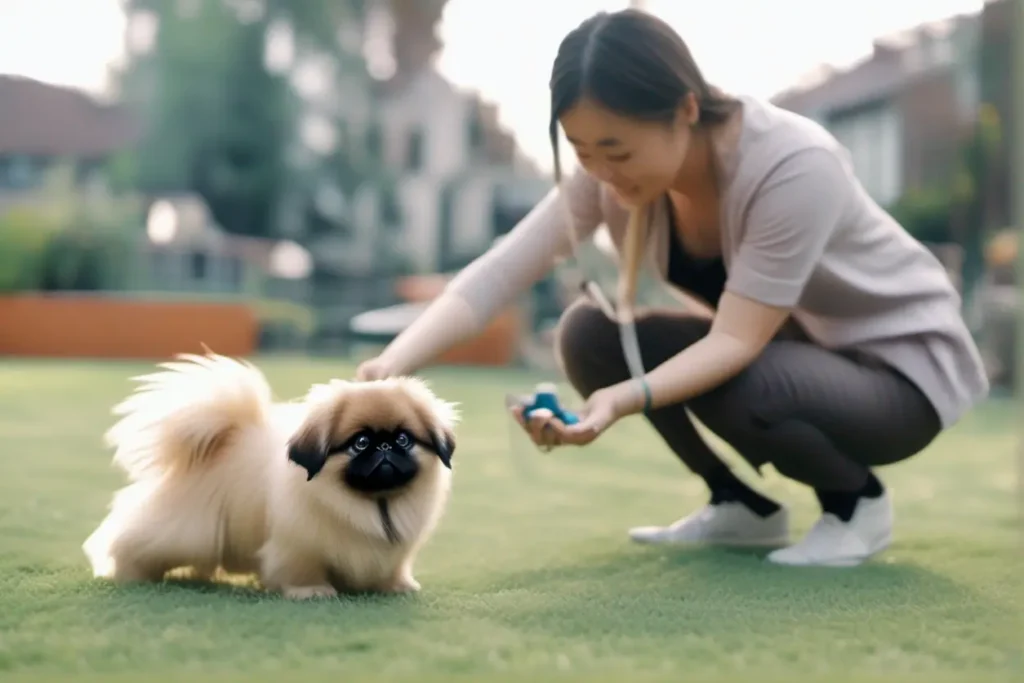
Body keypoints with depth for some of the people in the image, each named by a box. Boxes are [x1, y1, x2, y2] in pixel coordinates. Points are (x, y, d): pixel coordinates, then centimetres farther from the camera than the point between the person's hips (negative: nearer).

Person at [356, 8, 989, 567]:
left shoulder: (794, 165, -33)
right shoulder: (611, 171, -15)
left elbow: (734, 343, -34)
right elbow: (496, 274, -22)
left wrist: (622, 400, -49)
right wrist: (393, 364, -36)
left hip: (901, 366, -6)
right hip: (783, 345, 6)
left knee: (731, 389, -35)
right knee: (590, 333, -11)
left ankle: (857, 501, -3)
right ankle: (742, 505, 5)